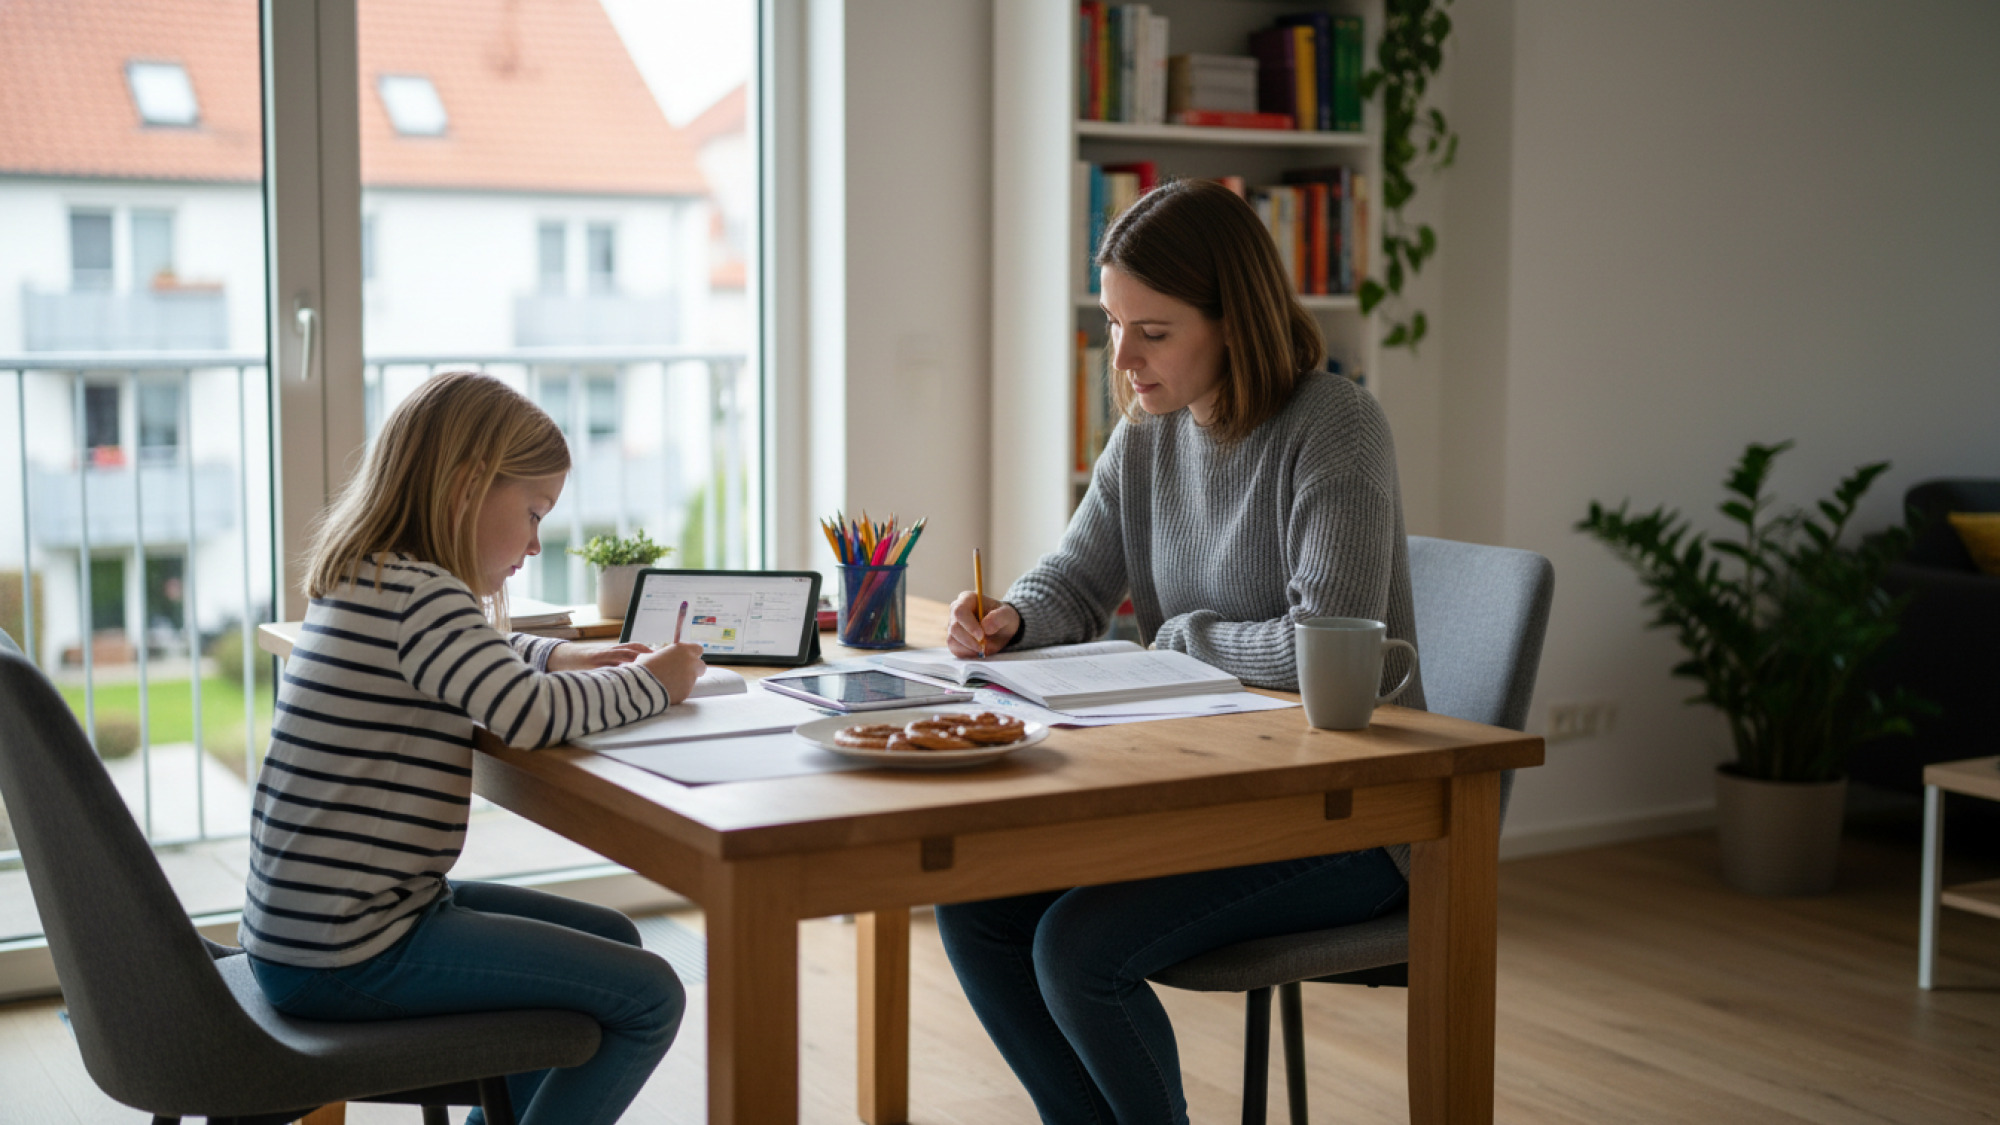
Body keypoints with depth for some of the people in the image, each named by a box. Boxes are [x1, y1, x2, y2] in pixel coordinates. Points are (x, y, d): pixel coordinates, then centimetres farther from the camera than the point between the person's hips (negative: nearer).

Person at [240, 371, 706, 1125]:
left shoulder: (366, 581, 12)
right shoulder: (418, 595, -19)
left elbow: (470, 659, 33)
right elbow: (532, 716, -30)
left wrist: (556, 657, 15)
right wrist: (647, 683, -12)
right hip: (346, 960, -10)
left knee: (611, 942, 22)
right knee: (648, 997, -9)